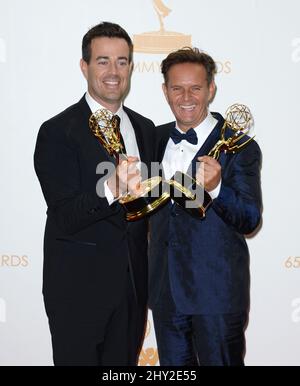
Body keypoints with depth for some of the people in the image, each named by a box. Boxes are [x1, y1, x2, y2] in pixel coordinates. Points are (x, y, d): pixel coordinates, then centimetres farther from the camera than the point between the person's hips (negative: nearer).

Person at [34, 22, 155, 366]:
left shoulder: (145, 128, 8)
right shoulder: (57, 132, -12)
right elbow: (64, 218, -21)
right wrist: (110, 189, -37)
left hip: (132, 283, 6)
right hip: (79, 286, -5)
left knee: (124, 361, 17)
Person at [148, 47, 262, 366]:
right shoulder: (157, 138, 7)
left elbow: (250, 221, -14)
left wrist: (216, 188, -31)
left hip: (217, 292, -5)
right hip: (166, 289, 5)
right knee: (173, 365, 18)